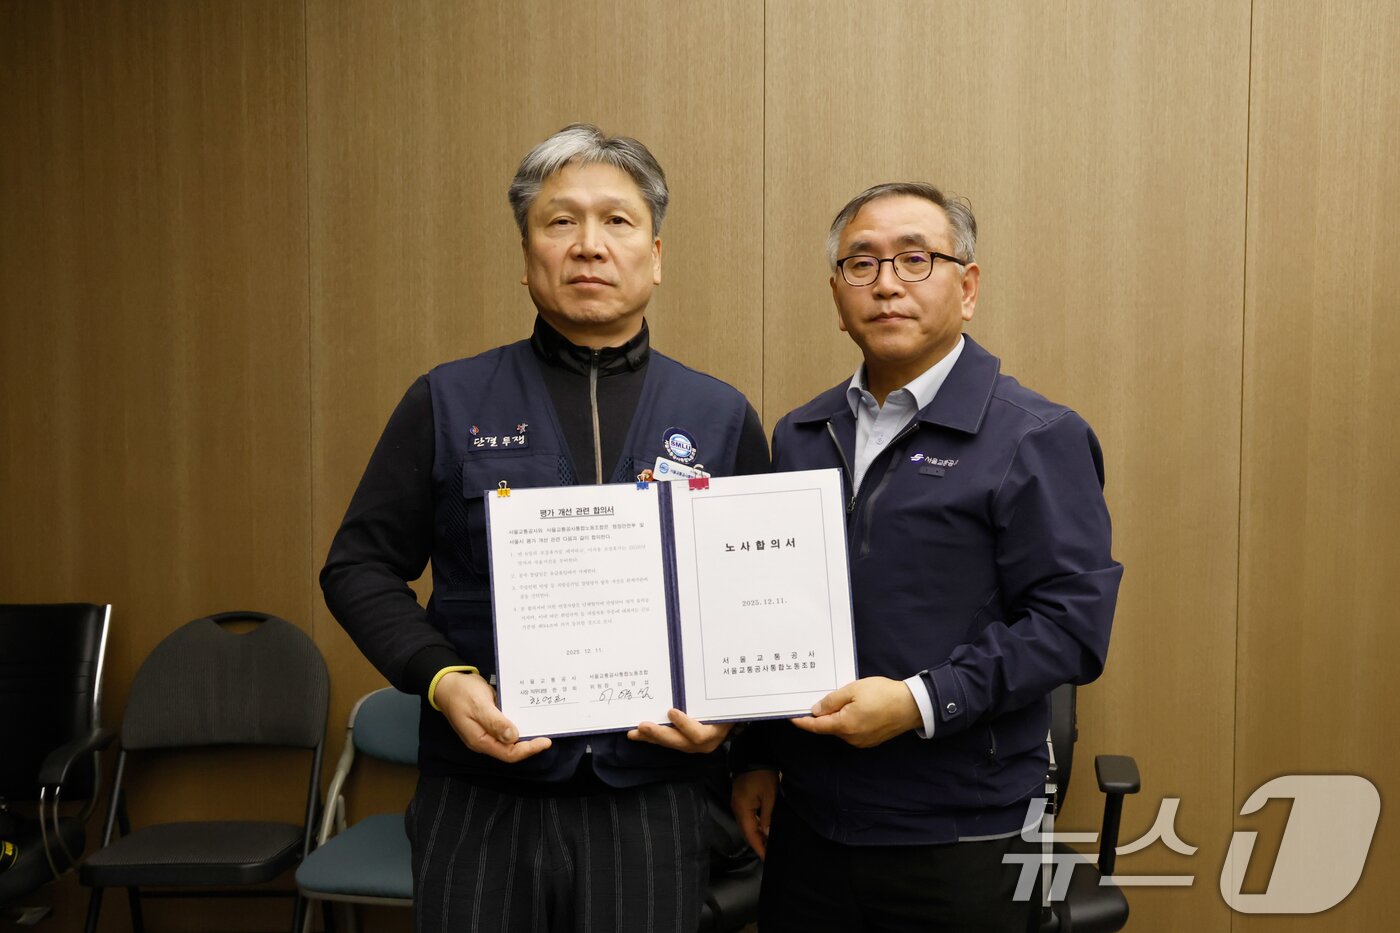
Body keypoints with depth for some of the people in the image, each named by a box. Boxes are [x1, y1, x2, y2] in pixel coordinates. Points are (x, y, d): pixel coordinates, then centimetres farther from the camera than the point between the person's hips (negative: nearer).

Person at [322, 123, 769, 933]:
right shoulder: (449, 403, 2)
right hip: (482, 800, 0)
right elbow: (360, 568, 4)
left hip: (652, 800, 1)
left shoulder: (723, 418, 4)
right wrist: (441, 677, -12)